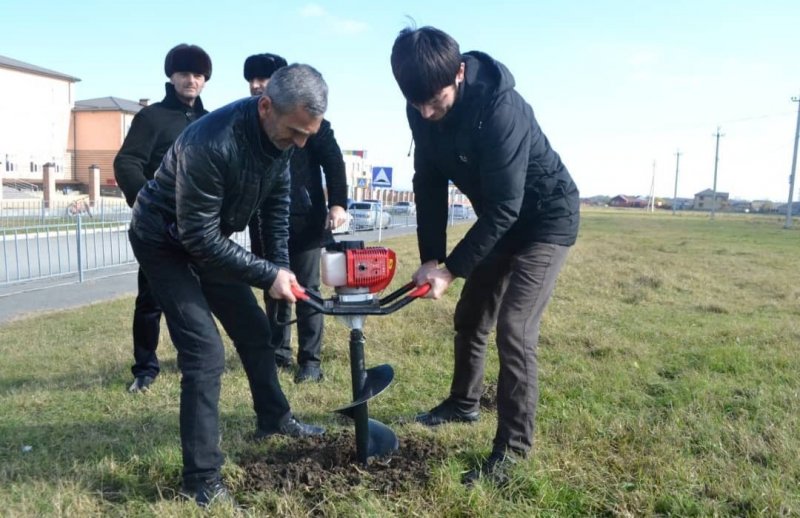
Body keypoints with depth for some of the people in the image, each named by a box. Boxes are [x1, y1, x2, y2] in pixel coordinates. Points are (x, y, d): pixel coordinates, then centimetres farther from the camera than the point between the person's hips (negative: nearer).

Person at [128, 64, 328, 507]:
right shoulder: (210, 144, -37)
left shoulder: (281, 134, -13)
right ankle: (202, 480, -2)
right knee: (205, 350, -14)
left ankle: (274, 419, 36)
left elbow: (277, 201, 1)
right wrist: (267, 275, -26)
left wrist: (280, 266, -6)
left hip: (211, 238, 7)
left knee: (253, 329, 14)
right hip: (166, 241, -7)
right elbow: (198, 238, -32)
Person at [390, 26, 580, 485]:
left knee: (514, 329, -15)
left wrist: (451, 270, -26)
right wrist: (431, 258, -10)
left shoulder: (501, 109, -34)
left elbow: (504, 207, -32)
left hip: (547, 219, -7)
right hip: (500, 219, 8)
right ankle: (464, 403, 37)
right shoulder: (424, 110, -12)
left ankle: (512, 448, -2)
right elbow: (430, 184, -4)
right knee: (469, 318, 15)